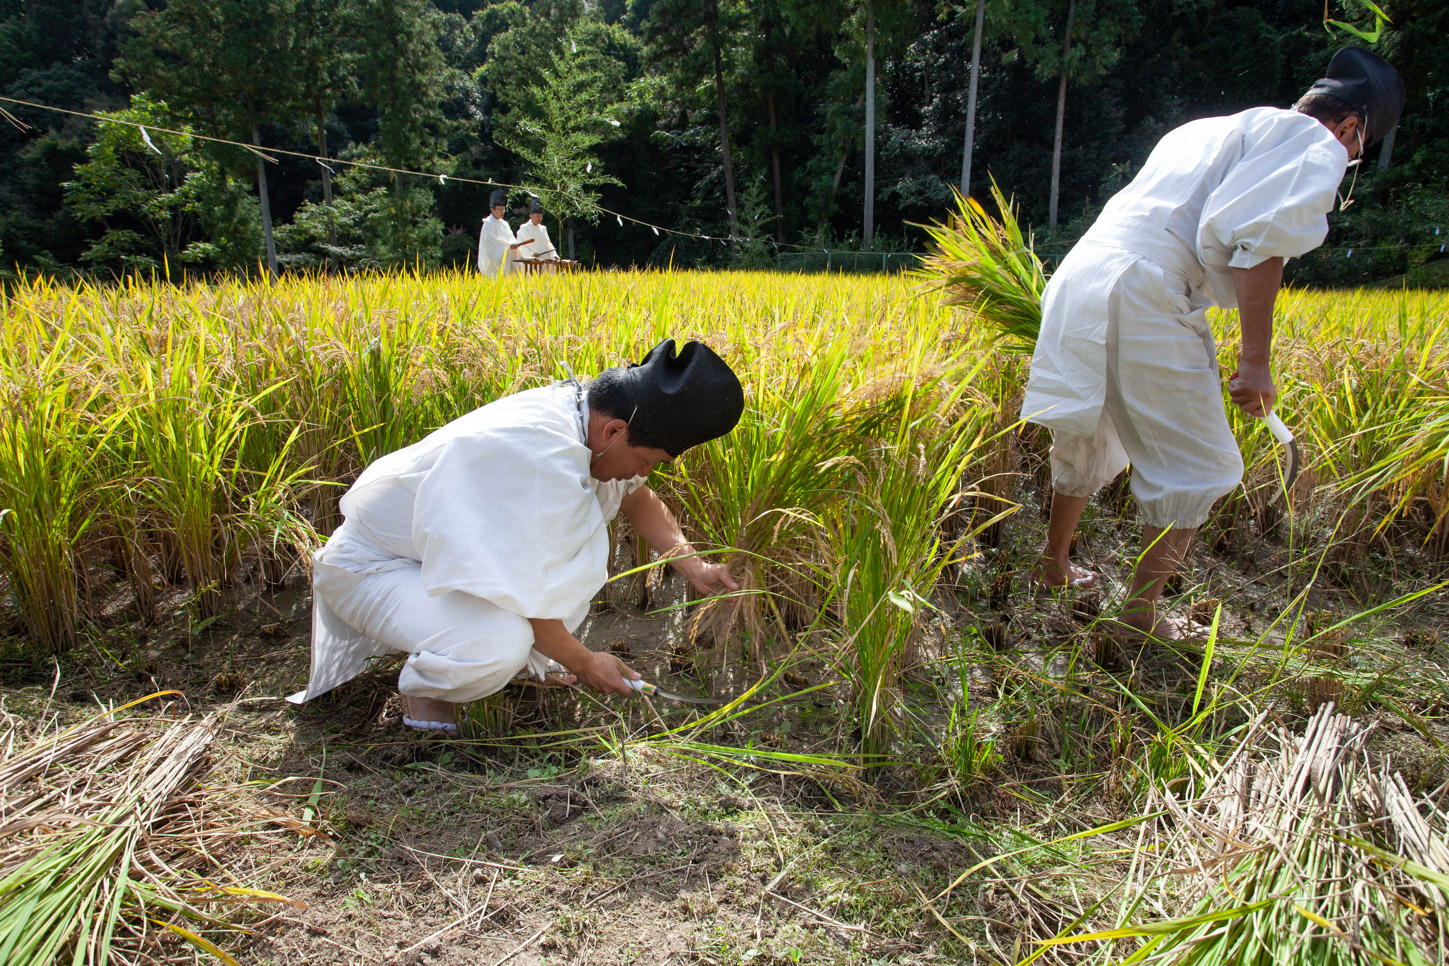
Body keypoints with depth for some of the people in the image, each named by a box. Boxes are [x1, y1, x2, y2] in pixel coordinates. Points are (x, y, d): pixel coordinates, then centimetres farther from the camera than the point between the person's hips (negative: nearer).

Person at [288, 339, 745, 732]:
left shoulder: (581, 408, -9)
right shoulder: (542, 460, -36)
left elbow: (637, 497, 11)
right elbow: (523, 598, -28)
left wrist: (692, 565, 3)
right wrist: (582, 663, -12)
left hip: (451, 545, 9)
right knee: (499, 646, -34)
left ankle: (525, 658, 9)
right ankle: (425, 682, 1)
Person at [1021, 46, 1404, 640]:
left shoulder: (1205, 129, 29)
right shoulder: (1317, 147, 5)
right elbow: (1261, 241, -13)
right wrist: (1255, 362, -13)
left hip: (1078, 277, 8)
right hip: (1144, 301, -8)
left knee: (1088, 442, 25)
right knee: (1197, 468, 6)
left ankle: (1054, 567, 39)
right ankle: (1140, 616, 13)